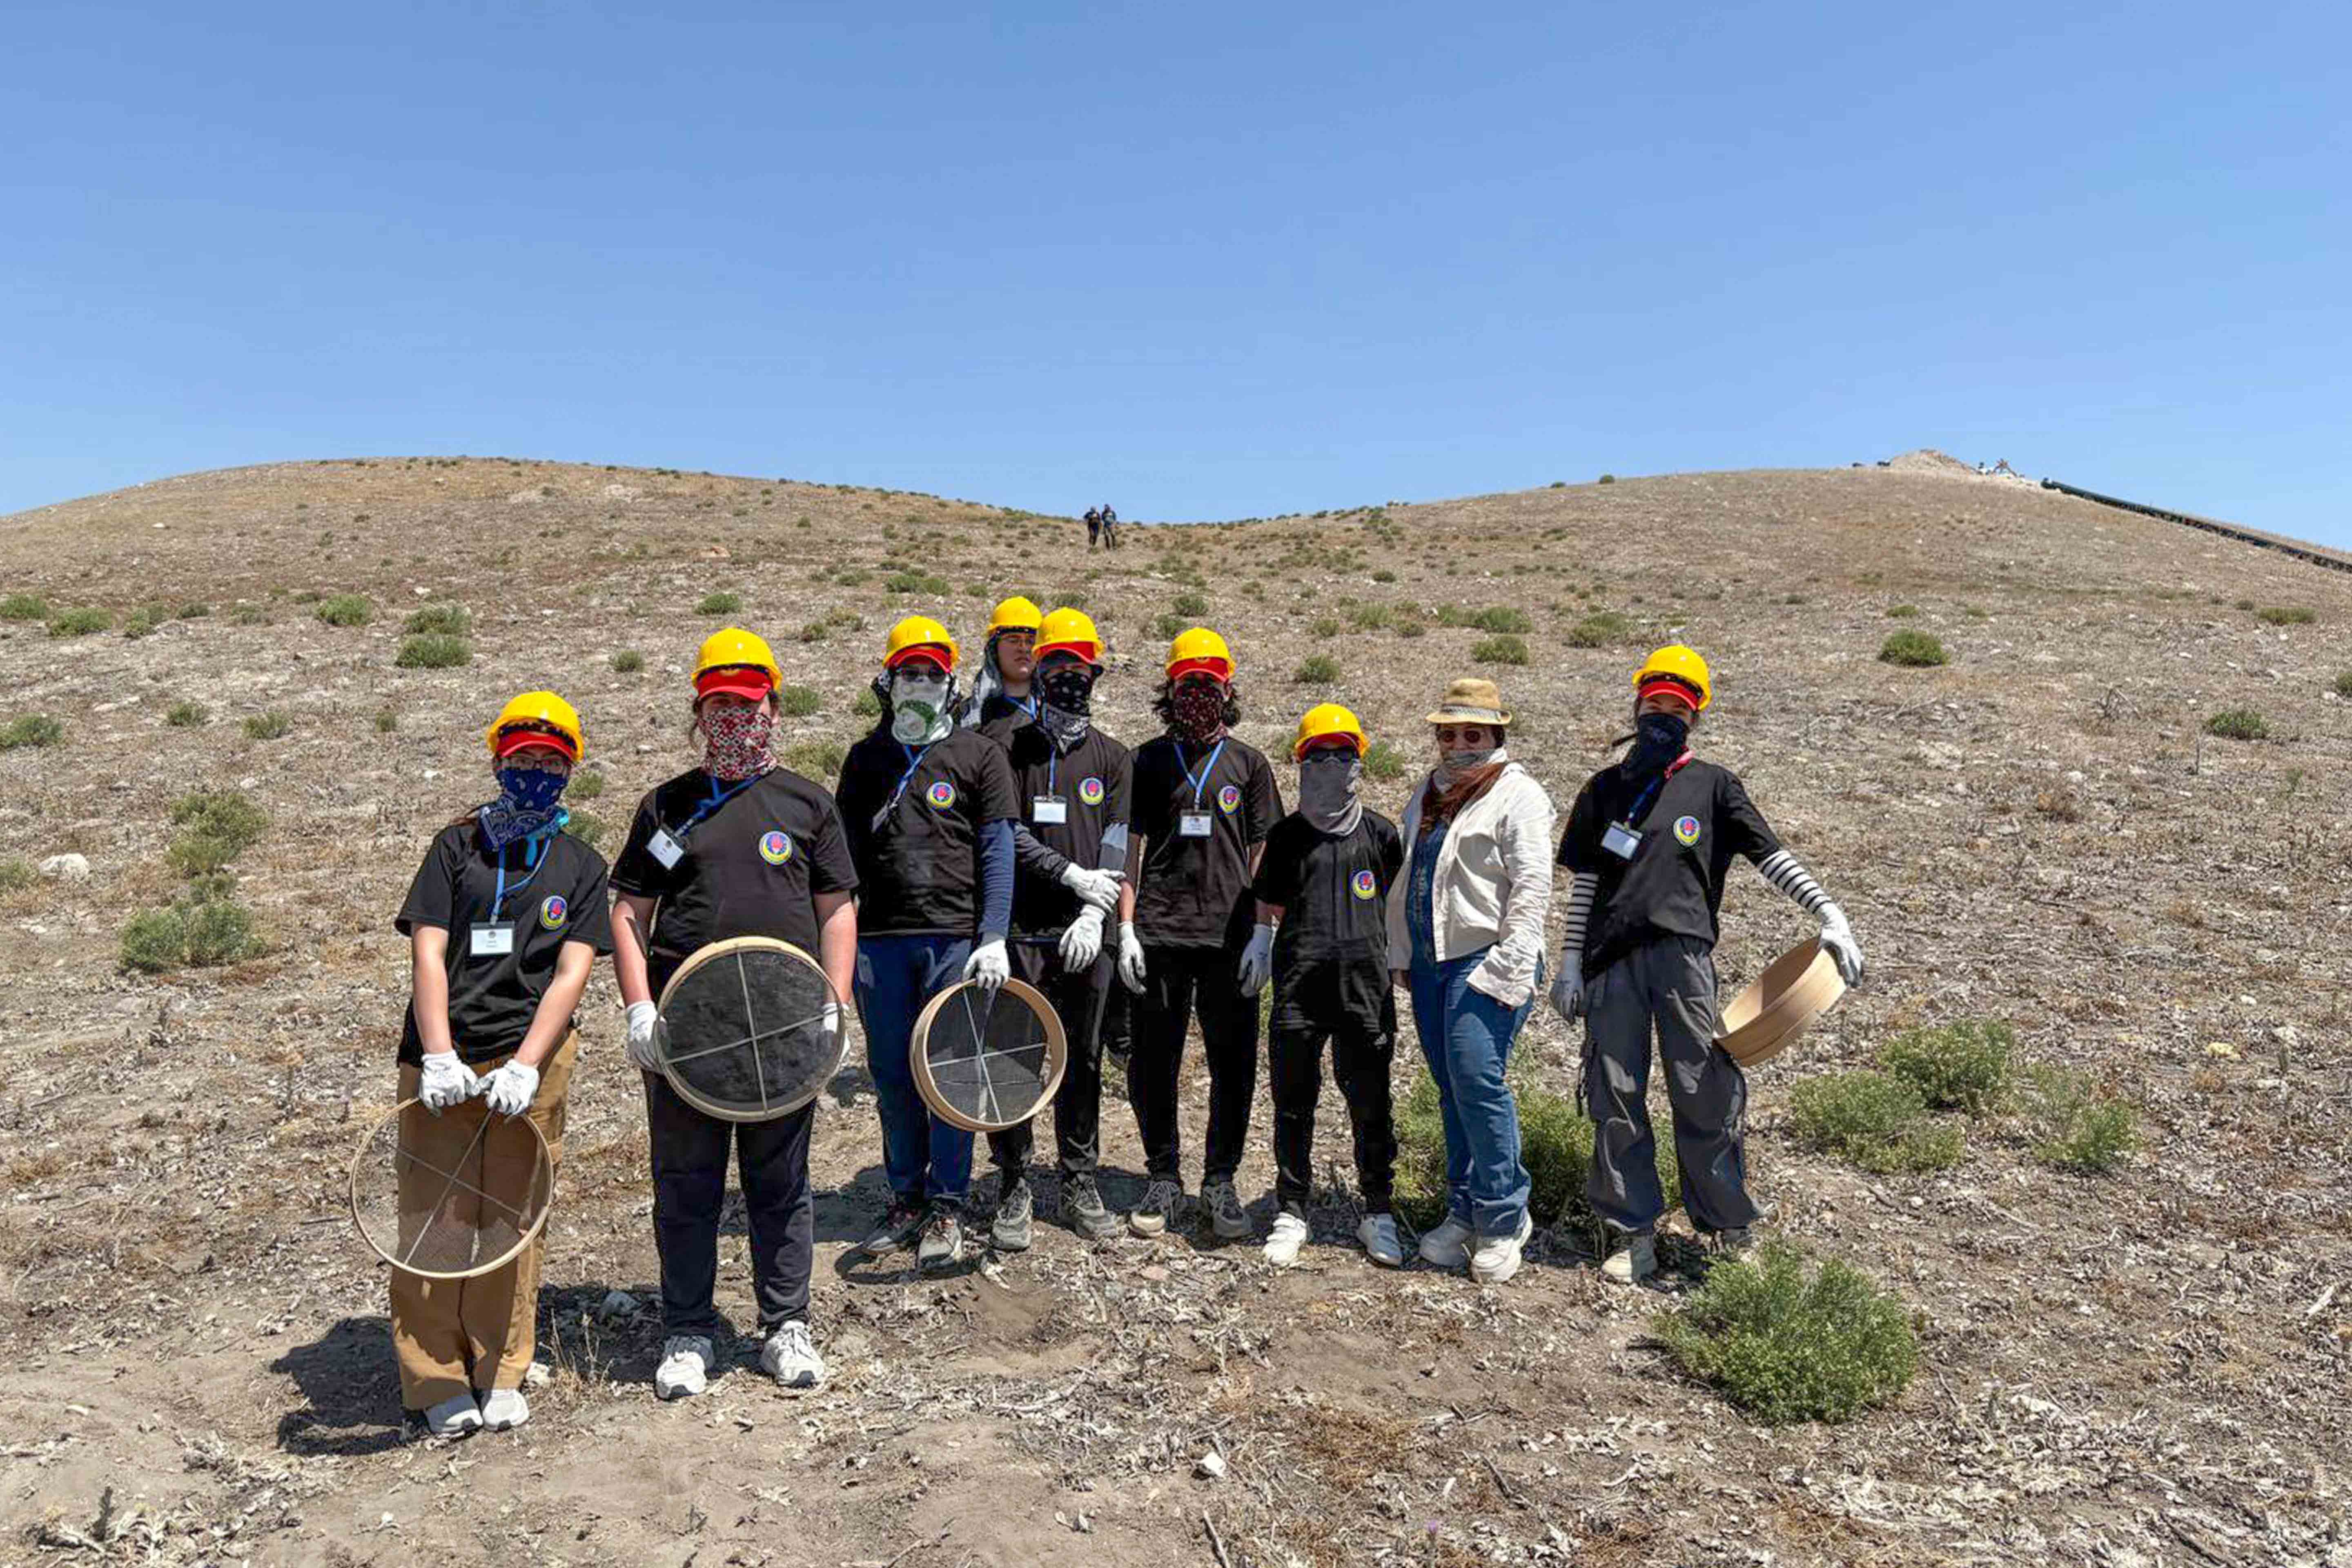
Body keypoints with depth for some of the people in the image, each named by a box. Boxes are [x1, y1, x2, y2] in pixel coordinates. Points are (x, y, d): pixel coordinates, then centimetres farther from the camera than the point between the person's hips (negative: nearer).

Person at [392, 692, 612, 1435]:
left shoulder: (581, 865, 9)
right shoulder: (456, 847, 8)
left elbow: (571, 974, -1)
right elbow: (428, 954, -2)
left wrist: (525, 1066, -14)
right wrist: (439, 1057, -15)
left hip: (530, 1059, 0)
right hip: (442, 1057, 0)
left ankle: (499, 1375, 20)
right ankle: (438, 1380, 16)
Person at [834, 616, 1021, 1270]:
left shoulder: (979, 755, 3)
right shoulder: (866, 758, 13)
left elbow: (997, 853, -1)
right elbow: (847, 849, 15)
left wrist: (993, 939, -10)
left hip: (955, 937, -3)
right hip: (881, 939, 3)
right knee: (893, 1076, 9)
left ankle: (947, 1209, 13)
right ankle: (906, 1199, 23)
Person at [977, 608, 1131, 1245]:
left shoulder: (1112, 758, 12)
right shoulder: (1004, 744, 3)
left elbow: (1115, 849, 4)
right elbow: (1005, 834, -6)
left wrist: (1095, 915, -10)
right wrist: (1074, 876, -10)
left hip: (1085, 935, 3)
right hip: (1020, 931, -2)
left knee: (1083, 1062, 10)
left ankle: (1080, 1187, 23)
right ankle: (1013, 1189, 16)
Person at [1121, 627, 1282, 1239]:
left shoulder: (1248, 762, 10)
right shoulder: (1148, 760, 9)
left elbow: (1263, 854, 8)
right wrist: (1126, 929, -1)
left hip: (1229, 936, 0)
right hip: (1159, 934, 0)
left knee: (1234, 1064, 3)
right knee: (1152, 1064, 5)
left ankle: (1220, 1182, 18)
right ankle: (1163, 1180, 21)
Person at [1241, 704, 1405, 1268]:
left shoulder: (1380, 833, 8)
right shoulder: (1287, 834, 9)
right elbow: (1268, 904, 14)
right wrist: (1261, 941, -3)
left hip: (1364, 982, 0)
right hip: (1299, 983, 0)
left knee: (1370, 1103, 5)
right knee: (1294, 1101, 5)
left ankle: (1378, 1214, 19)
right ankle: (1290, 1213, 17)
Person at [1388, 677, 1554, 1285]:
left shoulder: (1518, 794, -5)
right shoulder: (1430, 793, 18)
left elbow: (1532, 888, -12)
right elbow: (1405, 877, 23)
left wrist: (1508, 969, -18)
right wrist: (1401, 956, 18)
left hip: (1484, 961, -7)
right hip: (1429, 962, 7)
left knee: (1477, 1080, -14)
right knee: (1452, 1089, 10)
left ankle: (1503, 1218, -1)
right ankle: (1463, 1211, 19)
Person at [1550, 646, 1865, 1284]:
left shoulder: (1712, 785, 10)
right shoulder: (1605, 789, 15)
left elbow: (1773, 857, 5)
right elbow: (1583, 883, 14)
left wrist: (1831, 918, -6)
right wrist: (1570, 964, 8)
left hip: (1683, 955, -2)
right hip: (1612, 961, 2)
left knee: (1704, 1096, -1)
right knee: (1615, 1099, 4)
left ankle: (1728, 1227, 16)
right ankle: (1633, 1235, 15)